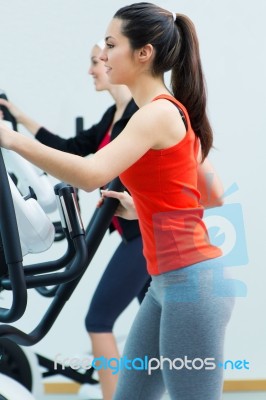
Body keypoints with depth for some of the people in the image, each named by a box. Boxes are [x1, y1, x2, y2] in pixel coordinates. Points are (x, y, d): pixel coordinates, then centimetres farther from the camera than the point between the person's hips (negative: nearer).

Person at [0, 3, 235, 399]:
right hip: (169, 282, 10)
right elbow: (213, 195, 21)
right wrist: (143, 210, 17)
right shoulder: (172, 113, 14)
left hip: (191, 281, -10)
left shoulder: (158, 114, -15)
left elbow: (90, 174, -30)